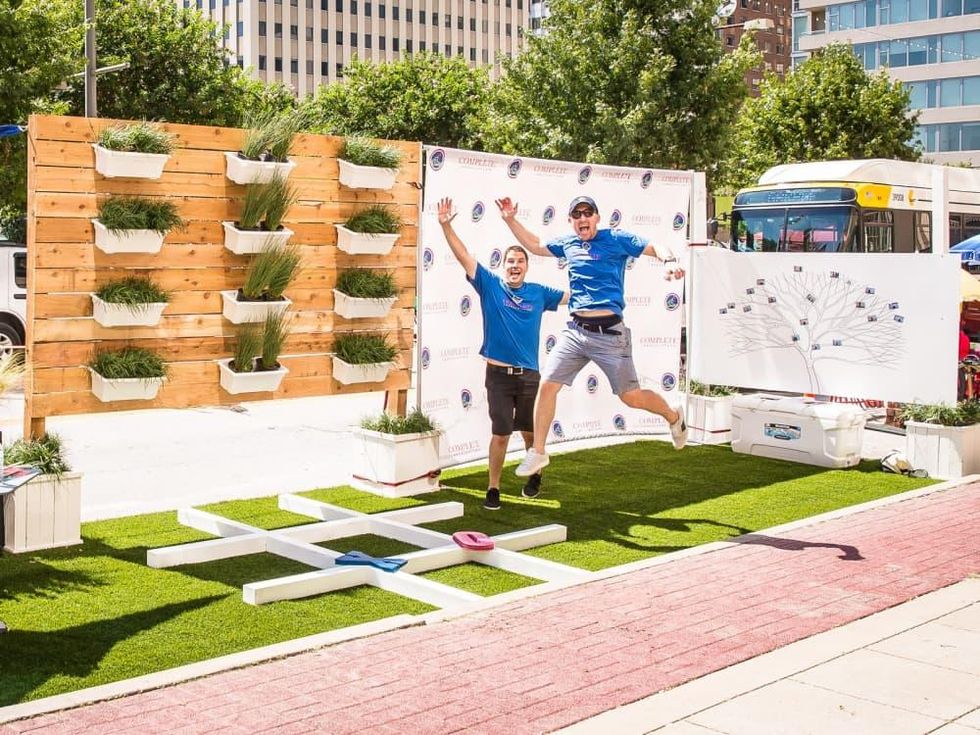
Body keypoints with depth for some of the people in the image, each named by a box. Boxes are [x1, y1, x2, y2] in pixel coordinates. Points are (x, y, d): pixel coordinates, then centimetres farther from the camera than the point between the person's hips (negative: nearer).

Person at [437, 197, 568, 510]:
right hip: (499, 375, -2)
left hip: (529, 375, 2)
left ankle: (535, 474, 39)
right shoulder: (490, 286, -1)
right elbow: (463, 256, -8)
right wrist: (446, 226, -18)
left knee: (531, 433, 14)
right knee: (500, 434, 0)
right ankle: (493, 488, 13)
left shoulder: (539, 293, 5)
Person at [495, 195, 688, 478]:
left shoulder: (616, 239, -3)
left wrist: (670, 262, -28)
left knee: (631, 397, 2)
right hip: (575, 330, 5)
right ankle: (538, 452, 11)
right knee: (547, 386, -3)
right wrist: (510, 219, 19)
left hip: (609, 332, -5)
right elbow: (535, 245, 27)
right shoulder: (567, 244, 12)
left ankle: (674, 417, 33)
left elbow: (656, 248, -7)